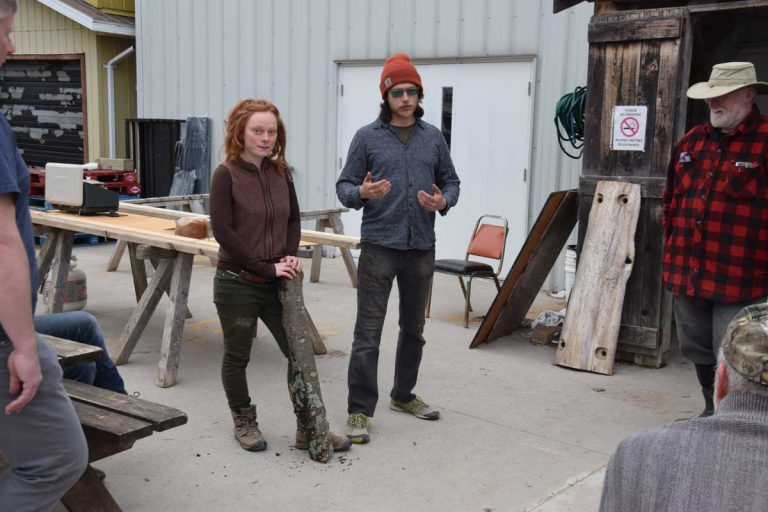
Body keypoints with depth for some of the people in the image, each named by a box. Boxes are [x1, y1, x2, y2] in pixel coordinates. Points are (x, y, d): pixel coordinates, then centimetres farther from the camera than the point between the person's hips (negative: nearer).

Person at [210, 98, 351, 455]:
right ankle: (244, 423, 32)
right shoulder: (226, 175, -11)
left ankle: (308, 429, 16)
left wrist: (291, 254, -3)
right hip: (237, 284, -5)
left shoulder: (280, 173, 5)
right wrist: (267, 267, -17)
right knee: (237, 356, 11)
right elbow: (223, 231, -16)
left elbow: (293, 219, 16)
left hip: (276, 282, 5)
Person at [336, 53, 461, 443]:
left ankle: (403, 395, 34)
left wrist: (443, 202, -9)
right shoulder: (367, 137, -1)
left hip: (421, 248, 4)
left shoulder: (433, 137, 8)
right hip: (378, 247, -4)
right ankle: (360, 410, 5)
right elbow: (344, 186, -1)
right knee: (368, 333, -4)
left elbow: (451, 181, 13)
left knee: (414, 329, 16)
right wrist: (362, 193, -23)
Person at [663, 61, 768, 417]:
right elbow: (671, 202, 18)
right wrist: (671, 252, 15)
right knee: (697, 351, 20)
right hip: (687, 276, 7)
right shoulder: (693, 141, 11)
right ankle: (713, 412, 39)